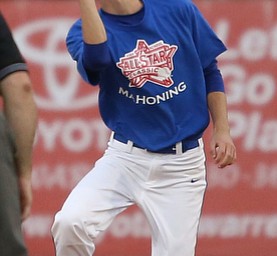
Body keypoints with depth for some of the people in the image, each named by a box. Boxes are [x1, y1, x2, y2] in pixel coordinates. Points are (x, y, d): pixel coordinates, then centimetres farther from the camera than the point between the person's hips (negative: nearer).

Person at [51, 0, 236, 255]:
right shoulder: (84, 30, -4)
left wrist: (222, 130, 0)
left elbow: (210, 72, 9)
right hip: (125, 157, -1)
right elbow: (96, 58, -28)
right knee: (70, 223, -24)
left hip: (183, 162, 1)